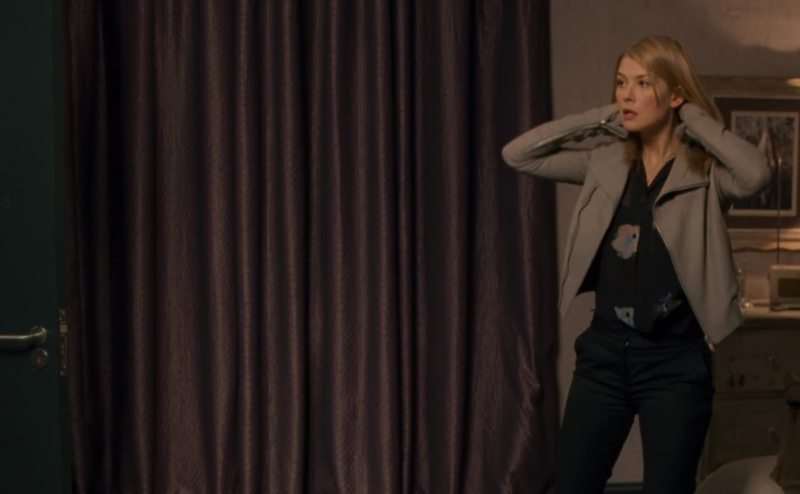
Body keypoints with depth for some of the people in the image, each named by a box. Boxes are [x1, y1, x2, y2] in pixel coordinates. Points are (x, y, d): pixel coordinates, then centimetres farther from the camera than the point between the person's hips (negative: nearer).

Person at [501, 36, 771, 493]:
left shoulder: (705, 171, -8)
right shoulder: (606, 160, 5)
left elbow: (757, 173, -29)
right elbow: (518, 153, 2)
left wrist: (694, 119, -15)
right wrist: (604, 117, -1)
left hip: (675, 361, -4)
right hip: (604, 352, 4)